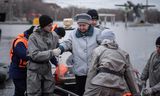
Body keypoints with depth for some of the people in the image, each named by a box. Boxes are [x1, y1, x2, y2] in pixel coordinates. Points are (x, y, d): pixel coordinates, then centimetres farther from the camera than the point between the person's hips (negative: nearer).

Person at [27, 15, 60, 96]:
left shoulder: (53, 35, -3)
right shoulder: (34, 37, -14)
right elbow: (34, 55, -22)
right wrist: (51, 53, -26)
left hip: (47, 68, 4)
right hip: (35, 69, -4)